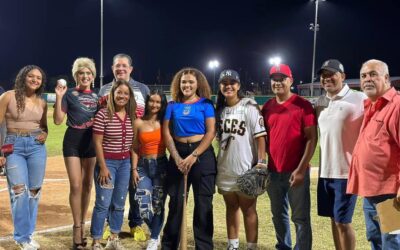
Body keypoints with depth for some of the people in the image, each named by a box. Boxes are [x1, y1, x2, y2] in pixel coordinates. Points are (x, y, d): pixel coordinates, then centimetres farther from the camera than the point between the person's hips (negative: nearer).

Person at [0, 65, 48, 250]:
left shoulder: (42, 103, 8)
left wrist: (45, 134, -2)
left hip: (37, 146, 4)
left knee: (34, 191, 6)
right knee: (19, 191, -9)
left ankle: (27, 235, 19)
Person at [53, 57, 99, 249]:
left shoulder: (97, 96, 10)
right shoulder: (69, 94, -2)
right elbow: (58, 120, -7)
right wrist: (59, 97, -16)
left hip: (92, 142, 4)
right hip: (73, 141, -4)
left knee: (87, 185, 9)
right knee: (75, 185, -7)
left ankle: (82, 224, 22)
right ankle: (77, 227, 6)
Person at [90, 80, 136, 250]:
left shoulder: (132, 116, 5)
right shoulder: (103, 114, -11)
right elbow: (97, 142, -12)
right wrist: (102, 167, -15)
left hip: (125, 163, 5)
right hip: (107, 162, -5)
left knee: (119, 204, 12)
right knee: (103, 203, -4)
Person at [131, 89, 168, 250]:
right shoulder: (138, 123, 3)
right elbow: (135, 149, 5)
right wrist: (134, 169, -1)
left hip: (161, 166, -1)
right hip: (143, 166, 1)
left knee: (158, 205, 4)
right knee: (143, 206, -6)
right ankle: (156, 232, 24)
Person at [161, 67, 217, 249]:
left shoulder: (205, 104, 0)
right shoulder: (172, 106, 8)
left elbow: (211, 132, -7)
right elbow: (166, 132, 4)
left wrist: (193, 156, -14)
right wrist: (176, 157, -8)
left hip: (202, 154, -2)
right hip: (178, 155, 2)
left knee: (203, 203, 2)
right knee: (175, 202, 9)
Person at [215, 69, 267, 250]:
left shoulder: (249, 106, -8)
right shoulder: (219, 109, 9)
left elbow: (260, 136, -12)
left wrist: (261, 161, -19)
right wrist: (213, 164, 14)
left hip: (246, 168, -6)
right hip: (225, 169, 6)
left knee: (248, 210, 1)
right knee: (231, 208, 16)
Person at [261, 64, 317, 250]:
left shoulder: (303, 105, -7)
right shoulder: (267, 107, 9)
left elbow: (312, 138, -9)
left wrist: (301, 169, -15)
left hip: (296, 171, -5)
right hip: (273, 171, 5)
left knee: (300, 217, 2)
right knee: (278, 216, 16)